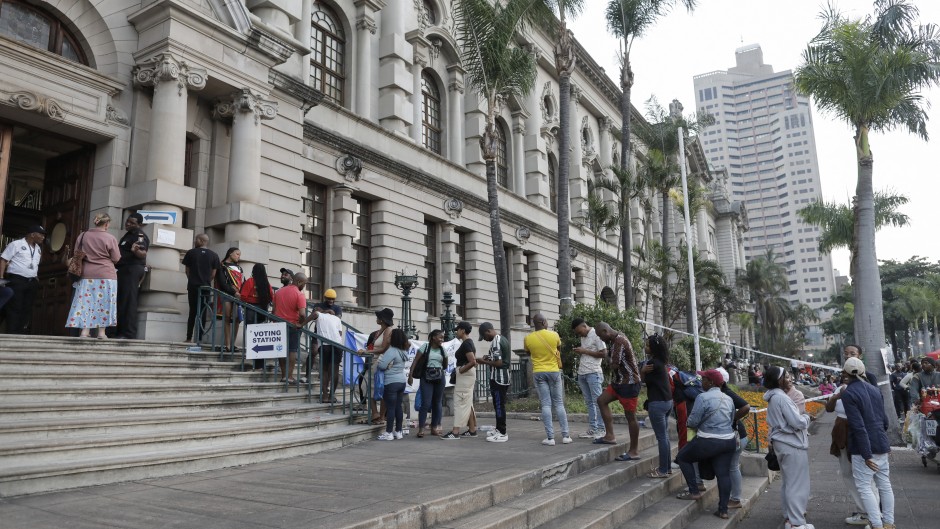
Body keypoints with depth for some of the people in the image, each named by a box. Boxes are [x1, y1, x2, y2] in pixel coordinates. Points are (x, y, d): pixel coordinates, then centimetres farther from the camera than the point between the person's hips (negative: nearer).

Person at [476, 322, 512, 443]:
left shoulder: (495, 342, -17)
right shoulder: (503, 339, 13)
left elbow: (498, 363, -23)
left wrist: (484, 362, -11)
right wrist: (490, 357, 15)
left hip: (498, 378, -10)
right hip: (504, 377, 10)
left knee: (499, 405, -4)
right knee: (499, 405, 17)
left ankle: (502, 433, 0)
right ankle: (499, 429, 25)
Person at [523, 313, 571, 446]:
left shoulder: (528, 338, -6)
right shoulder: (554, 335, -8)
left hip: (538, 373, 0)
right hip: (554, 371, 0)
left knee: (545, 405, 1)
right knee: (559, 404, 8)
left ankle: (550, 437, -3)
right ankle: (565, 435, 9)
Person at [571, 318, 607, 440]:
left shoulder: (596, 335, -8)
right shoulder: (583, 337, 16)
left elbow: (604, 354, -13)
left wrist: (584, 351, -13)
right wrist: (579, 353, 3)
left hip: (593, 373, -8)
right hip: (582, 373, 8)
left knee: (597, 401, -5)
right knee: (589, 402, 8)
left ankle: (601, 429, -1)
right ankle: (592, 429, 11)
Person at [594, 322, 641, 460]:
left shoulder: (620, 342, -22)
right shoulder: (615, 339, 10)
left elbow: (614, 365, -23)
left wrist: (610, 362, -3)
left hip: (629, 383, -10)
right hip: (619, 381, 10)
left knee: (630, 416, -2)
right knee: (601, 400, 10)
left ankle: (634, 451, 8)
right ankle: (610, 435, 13)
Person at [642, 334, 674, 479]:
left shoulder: (653, 363, -18)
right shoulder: (661, 362, 10)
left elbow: (645, 380, -8)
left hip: (658, 403, -10)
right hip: (667, 401, 10)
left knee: (661, 436, -2)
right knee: (664, 435, 18)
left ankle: (663, 470, 5)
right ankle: (667, 467, 27)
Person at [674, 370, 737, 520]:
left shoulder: (703, 397, -15)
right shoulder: (728, 399, 9)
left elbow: (692, 422, -14)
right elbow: (731, 421, 17)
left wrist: (692, 423, 8)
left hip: (708, 442, -7)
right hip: (729, 441, 7)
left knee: (683, 457, 12)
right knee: (724, 474, 10)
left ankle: (694, 492, 12)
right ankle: (723, 510, 13)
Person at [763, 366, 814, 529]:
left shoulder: (773, 396, 10)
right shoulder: (781, 397, -21)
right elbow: (798, 422, -22)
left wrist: (801, 418, 10)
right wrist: (806, 417, -2)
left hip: (783, 442, 10)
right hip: (792, 444, -10)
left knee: (789, 482, 19)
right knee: (797, 483, -2)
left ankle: (790, 515, 30)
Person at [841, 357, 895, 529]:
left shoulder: (848, 394, -16)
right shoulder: (874, 389, 6)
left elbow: (858, 426, -20)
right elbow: (884, 418, 14)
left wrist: (866, 455, -18)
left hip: (864, 447, -7)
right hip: (881, 444, 7)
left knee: (864, 487, 0)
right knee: (885, 484, 15)